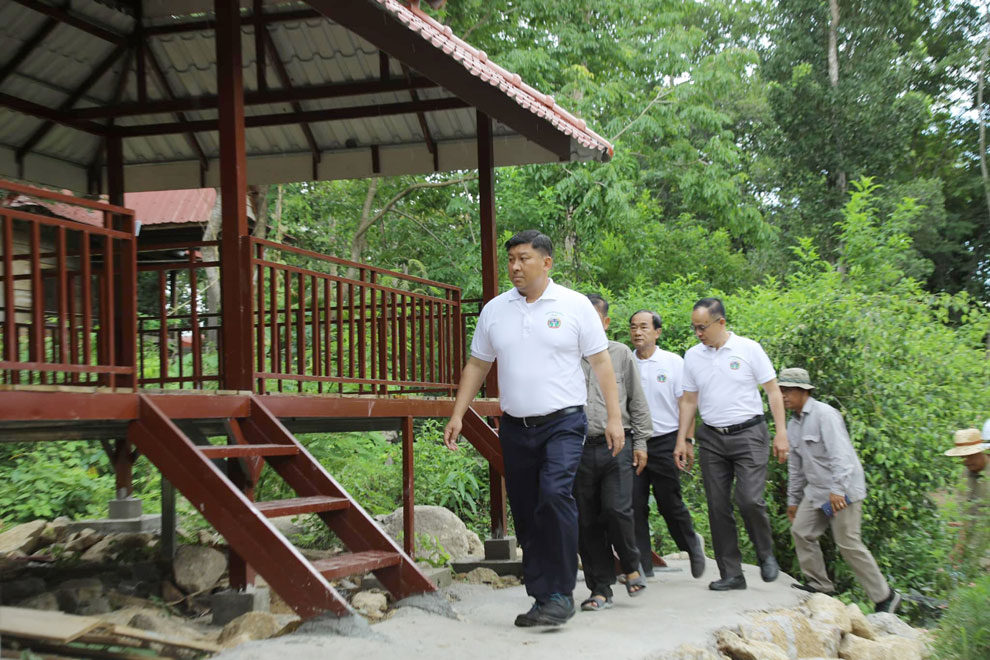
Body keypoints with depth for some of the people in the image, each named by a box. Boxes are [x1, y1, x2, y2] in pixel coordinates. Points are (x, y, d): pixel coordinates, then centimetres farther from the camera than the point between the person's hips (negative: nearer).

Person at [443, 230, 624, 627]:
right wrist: (457, 415, 8)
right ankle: (542, 599, 16)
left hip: (562, 422, -4)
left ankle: (560, 595, -17)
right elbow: (477, 366, 15)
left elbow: (601, 363, -1)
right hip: (515, 427, 4)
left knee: (555, 495, -24)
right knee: (526, 515, 7)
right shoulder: (494, 310, 9)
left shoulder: (575, 306, -1)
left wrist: (614, 417, -7)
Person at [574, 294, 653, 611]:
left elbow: (637, 401, 13)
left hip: (616, 446, -1)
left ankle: (632, 564, 14)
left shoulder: (620, 354, 10)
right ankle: (601, 589, 13)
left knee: (616, 510, -14)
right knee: (587, 523, 3)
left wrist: (640, 442, 8)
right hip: (580, 449, 1)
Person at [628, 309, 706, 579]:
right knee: (635, 504, -1)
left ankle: (692, 544, 29)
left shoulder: (673, 362, 1)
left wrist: (688, 441, -6)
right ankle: (641, 566, 7)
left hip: (664, 442, -2)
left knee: (669, 502, 1)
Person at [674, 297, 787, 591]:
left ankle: (766, 555, 12)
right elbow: (689, 400, 14)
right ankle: (731, 574, 9)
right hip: (711, 439, 4)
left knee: (749, 499, -15)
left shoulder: (748, 349, -2)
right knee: (718, 506, 2)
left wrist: (781, 432, -6)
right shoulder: (693, 356, 8)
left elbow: (773, 391, 0)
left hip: (748, 434, -4)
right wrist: (682, 440, 9)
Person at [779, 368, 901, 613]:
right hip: (816, 491, 9)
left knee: (848, 543, -9)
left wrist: (837, 489, -32)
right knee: (801, 531, 5)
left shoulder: (824, 414, -15)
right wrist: (793, 499, 24)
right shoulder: (793, 425, 13)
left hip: (842, 491, -9)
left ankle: (885, 597, 0)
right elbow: (795, 465, 22)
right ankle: (819, 584, 18)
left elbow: (840, 453, -24)